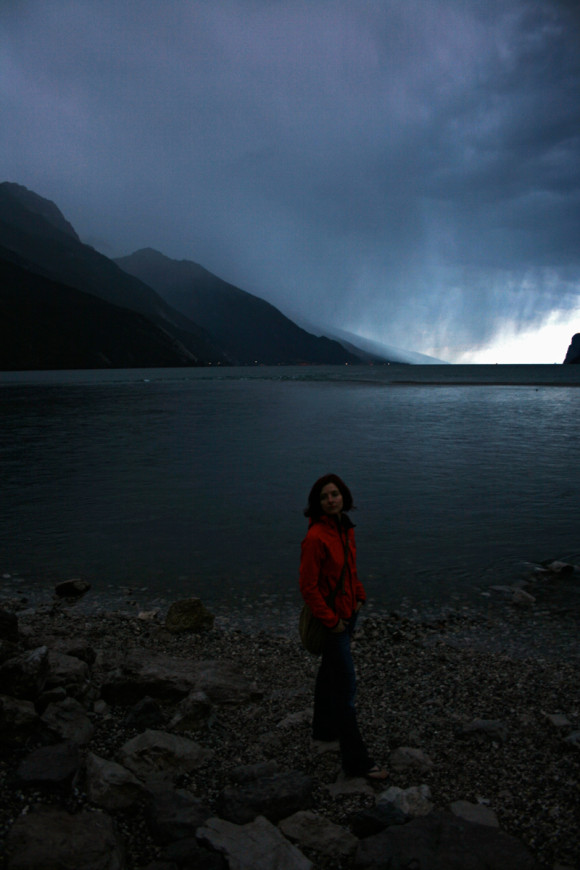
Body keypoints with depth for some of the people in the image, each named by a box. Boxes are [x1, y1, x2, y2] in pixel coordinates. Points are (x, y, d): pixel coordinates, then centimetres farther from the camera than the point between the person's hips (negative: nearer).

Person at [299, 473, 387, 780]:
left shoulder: (345, 527, 0)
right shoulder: (316, 537, -26)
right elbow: (308, 586, -23)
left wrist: (358, 595, 7)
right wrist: (332, 621, -19)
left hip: (347, 611, 8)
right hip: (330, 617, -8)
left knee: (330, 670, 24)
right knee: (346, 685, 0)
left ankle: (324, 727, 44)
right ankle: (356, 761, 13)